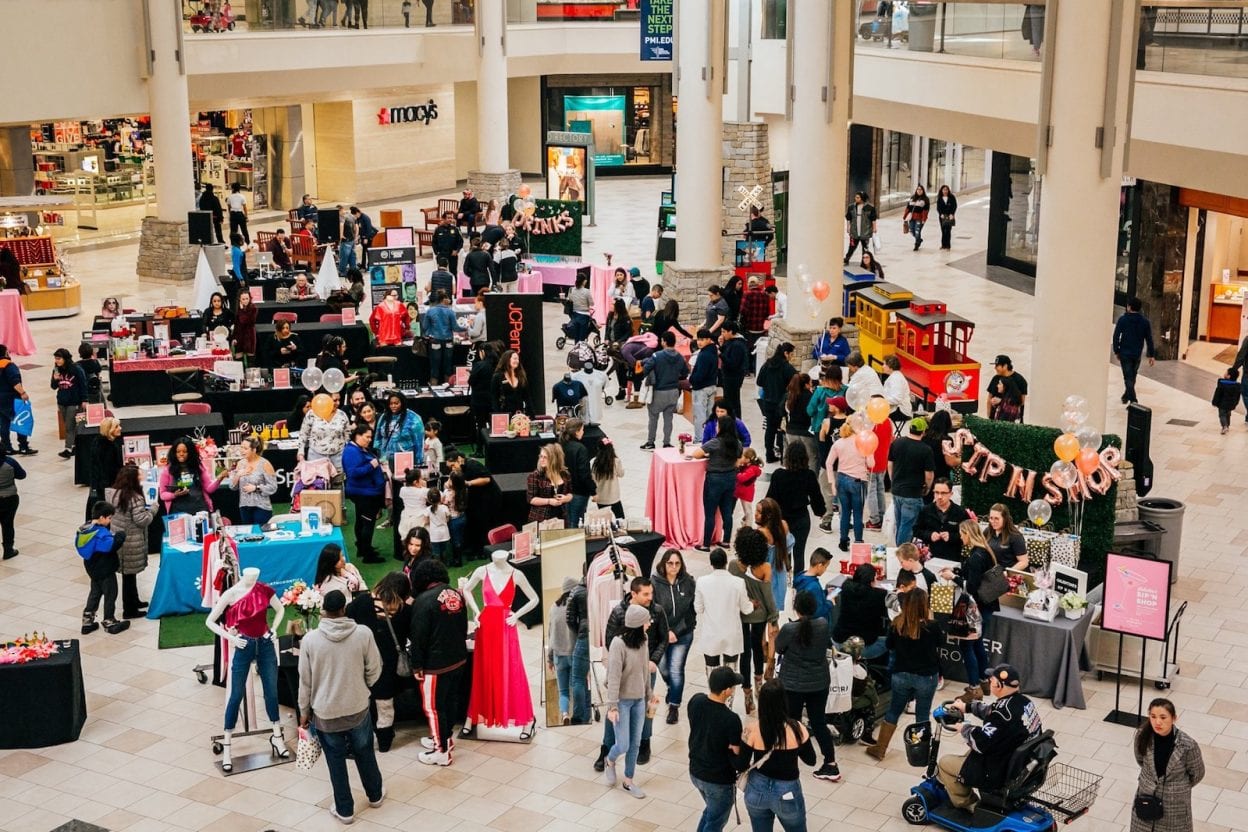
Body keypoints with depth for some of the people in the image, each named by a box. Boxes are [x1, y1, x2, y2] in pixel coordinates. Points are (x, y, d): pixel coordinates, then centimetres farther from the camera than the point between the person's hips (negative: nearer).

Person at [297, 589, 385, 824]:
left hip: (325, 712, -1)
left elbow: (305, 681, -7)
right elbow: (374, 670, -3)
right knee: (365, 754, 22)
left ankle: (344, 810, 25)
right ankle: (375, 795, 41)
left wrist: (304, 711, 7)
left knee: (336, 761, 14)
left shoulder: (310, 640, -16)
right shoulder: (363, 634, -15)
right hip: (358, 707, 1)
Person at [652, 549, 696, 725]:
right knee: (663, 667, 15)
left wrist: (676, 631, -9)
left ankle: (674, 706, 12)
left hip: (683, 633, -1)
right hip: (660, 633, 1)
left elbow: (692, 609, -4)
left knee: (676, 669, -3)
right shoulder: (655, 582, -12)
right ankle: (671, 688, 48)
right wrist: (666, 632, -16)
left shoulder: (688, 582, -9)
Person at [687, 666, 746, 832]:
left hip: (695, 771, 6)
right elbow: (736, 755, -20)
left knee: (711, 810, 32)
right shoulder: (731, 720, -31)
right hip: (719, 780, -6)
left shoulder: (695, 701, -13)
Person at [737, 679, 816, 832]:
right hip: (787, 792, -1)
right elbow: (811, 760, -5)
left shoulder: (752, 730, -17)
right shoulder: (797, 729, -19)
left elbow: (741, 766, -9)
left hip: (757, 790, 1)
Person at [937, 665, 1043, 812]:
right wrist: (967, 707, 18)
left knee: (944, 763, 7)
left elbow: (981, 742, -28)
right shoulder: (1025, 702, -2)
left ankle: (966, 803, 21)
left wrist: (964, 729, -10)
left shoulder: (1005, 712, -32)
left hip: (999, 775, -9)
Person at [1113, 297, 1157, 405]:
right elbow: (1149, 339, 1)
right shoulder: (1145, 322, 2)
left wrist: (1116, 351, 3)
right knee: (1132, 377, 20)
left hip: (1125, 353, -4)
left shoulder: (1123, 320, -8)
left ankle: (1133, 401, -15)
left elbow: (1116, 336, -7)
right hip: (1137, 354, 4)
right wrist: (1151, 355, 4)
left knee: (1128, 377, -4)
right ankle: (1127, 396, 35)